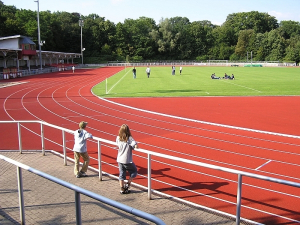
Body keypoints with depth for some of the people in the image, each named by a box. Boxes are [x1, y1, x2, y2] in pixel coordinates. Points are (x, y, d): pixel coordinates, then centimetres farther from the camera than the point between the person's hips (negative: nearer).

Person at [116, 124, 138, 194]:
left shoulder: (118, 138, -3)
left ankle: (122, 189, 17)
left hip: (119, 160, 5)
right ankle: (128, 184, 16)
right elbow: (136, 146, -29)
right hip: (127, 161, -4)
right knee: (134, 171, 18)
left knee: (121, 174, 14)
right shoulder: (129, 139, -16)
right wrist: (135, 146, -7)